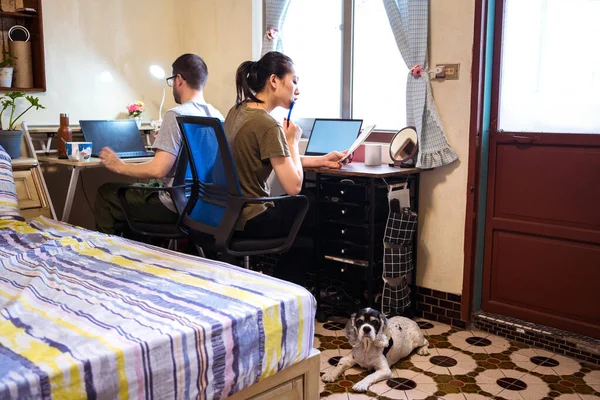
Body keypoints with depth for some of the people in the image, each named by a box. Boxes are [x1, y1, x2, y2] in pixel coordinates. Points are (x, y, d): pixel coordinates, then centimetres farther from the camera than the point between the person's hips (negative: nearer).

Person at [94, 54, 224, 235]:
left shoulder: (176, 115, -19)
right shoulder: (217, 116, 4)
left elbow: (158, 170, -24)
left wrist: (119, 166, -8)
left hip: (174, 206, -8)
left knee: (106, 193, 12)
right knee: (131, 188, 32)